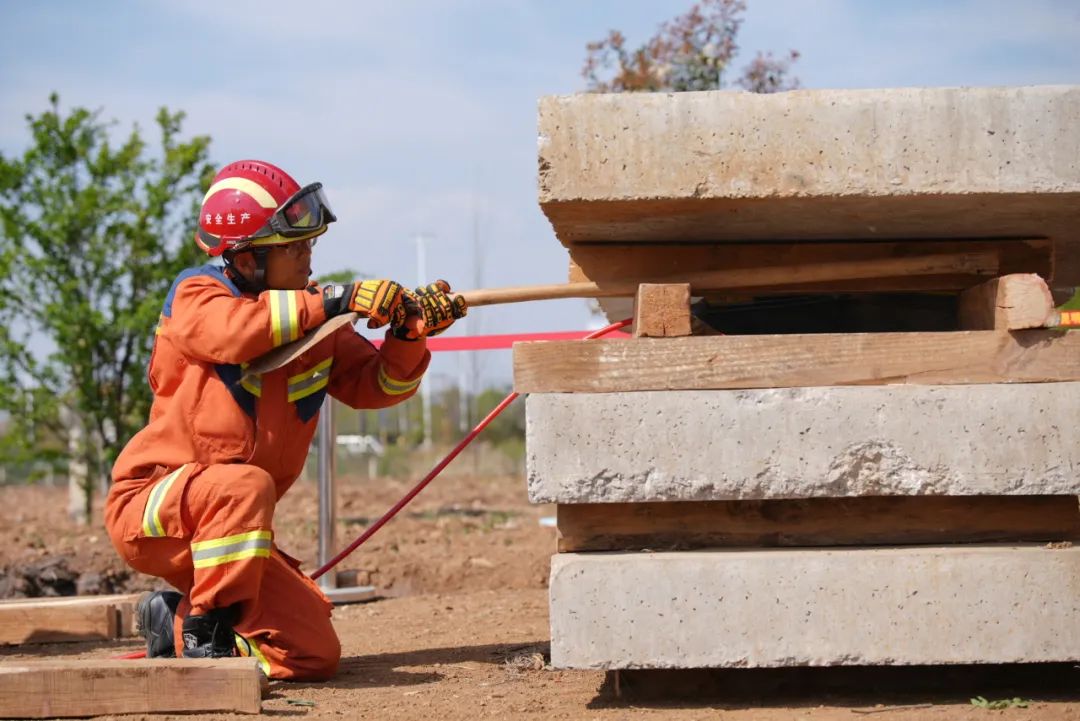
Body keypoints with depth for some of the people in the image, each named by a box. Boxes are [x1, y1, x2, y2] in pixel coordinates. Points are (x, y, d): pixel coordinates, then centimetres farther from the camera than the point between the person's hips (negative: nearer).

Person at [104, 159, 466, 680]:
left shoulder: (313, 316, 7)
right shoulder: (195, 294, -9)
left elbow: (375, 386, 1)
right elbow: (232, 329, -33)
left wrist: (410, 332, -19)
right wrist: (334, 302, -36)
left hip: (232, 531, 6)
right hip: (151, 513, -6)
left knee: (316, 655, -4)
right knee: (246, 485, -38)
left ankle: (175, 623, 16)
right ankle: (203, 635, -21)